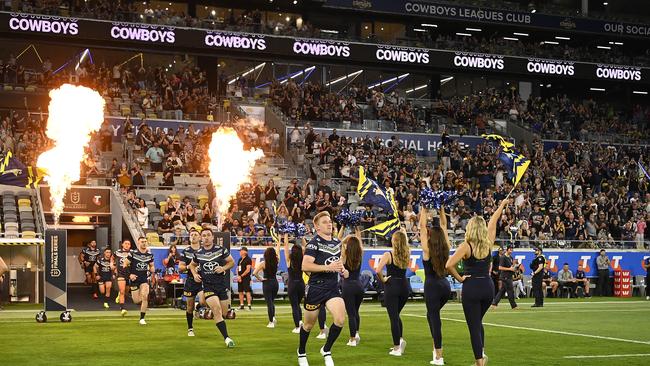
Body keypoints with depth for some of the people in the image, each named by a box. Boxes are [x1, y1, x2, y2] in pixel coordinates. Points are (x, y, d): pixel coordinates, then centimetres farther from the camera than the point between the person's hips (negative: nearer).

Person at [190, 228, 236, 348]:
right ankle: (226, 338, -15)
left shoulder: (221, 250, -3)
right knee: (217, 311, -17)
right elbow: (192, 265, 20)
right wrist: (195, 274, 1)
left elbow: (231, 262, 6)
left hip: (222, 284, 1)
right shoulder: (198, 253, 1)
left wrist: (223, 268, -13)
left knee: (224, 313, 8)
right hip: (208, 285, -1)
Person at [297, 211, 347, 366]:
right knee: (309, 324, 9)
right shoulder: (314, 243, -11)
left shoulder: (337, 242, 11)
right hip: (316, 288, -5)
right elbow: (305, 266, -22)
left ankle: (326, 350, 5)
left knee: (340, 319, -17)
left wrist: (342, 269, 9)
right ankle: (301, 352, 36)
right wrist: (328, 267, -26)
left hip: (333, 288, 5)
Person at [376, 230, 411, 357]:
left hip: (391, 286, -5)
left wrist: (383, 280, -6)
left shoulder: (388, 255, -12)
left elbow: (378, 271, -24)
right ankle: (400, 339, 10)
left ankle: (397, 348, -2)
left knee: (393, 317, 0)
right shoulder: (407, 255, 0)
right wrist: (403, 235, 20)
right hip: (404, 286, 5)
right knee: (396, 315, 24)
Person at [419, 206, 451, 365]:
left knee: (435, 318, -5)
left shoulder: (427, 249, -7)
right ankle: (436, 346, 18)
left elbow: (422, 226, -5)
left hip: (432, 286, -6)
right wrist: (441, 209, 16)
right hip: (445, 286, 6)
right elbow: (443, 225, 13)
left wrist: (424, 210, 2)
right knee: (432, 314, 25)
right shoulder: (446, 248, 4)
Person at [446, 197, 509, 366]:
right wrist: (502, 205, 30)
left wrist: (459, 278, -8)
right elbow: (493, 221, 15)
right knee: (478, 321, 26)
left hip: (471, 288, -5)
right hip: (488, 287, 5)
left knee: (474, 326, 2)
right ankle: (481, 352, 18)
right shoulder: (488, 242, -1)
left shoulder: (466, 246, -12)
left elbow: (449, 265, -23)